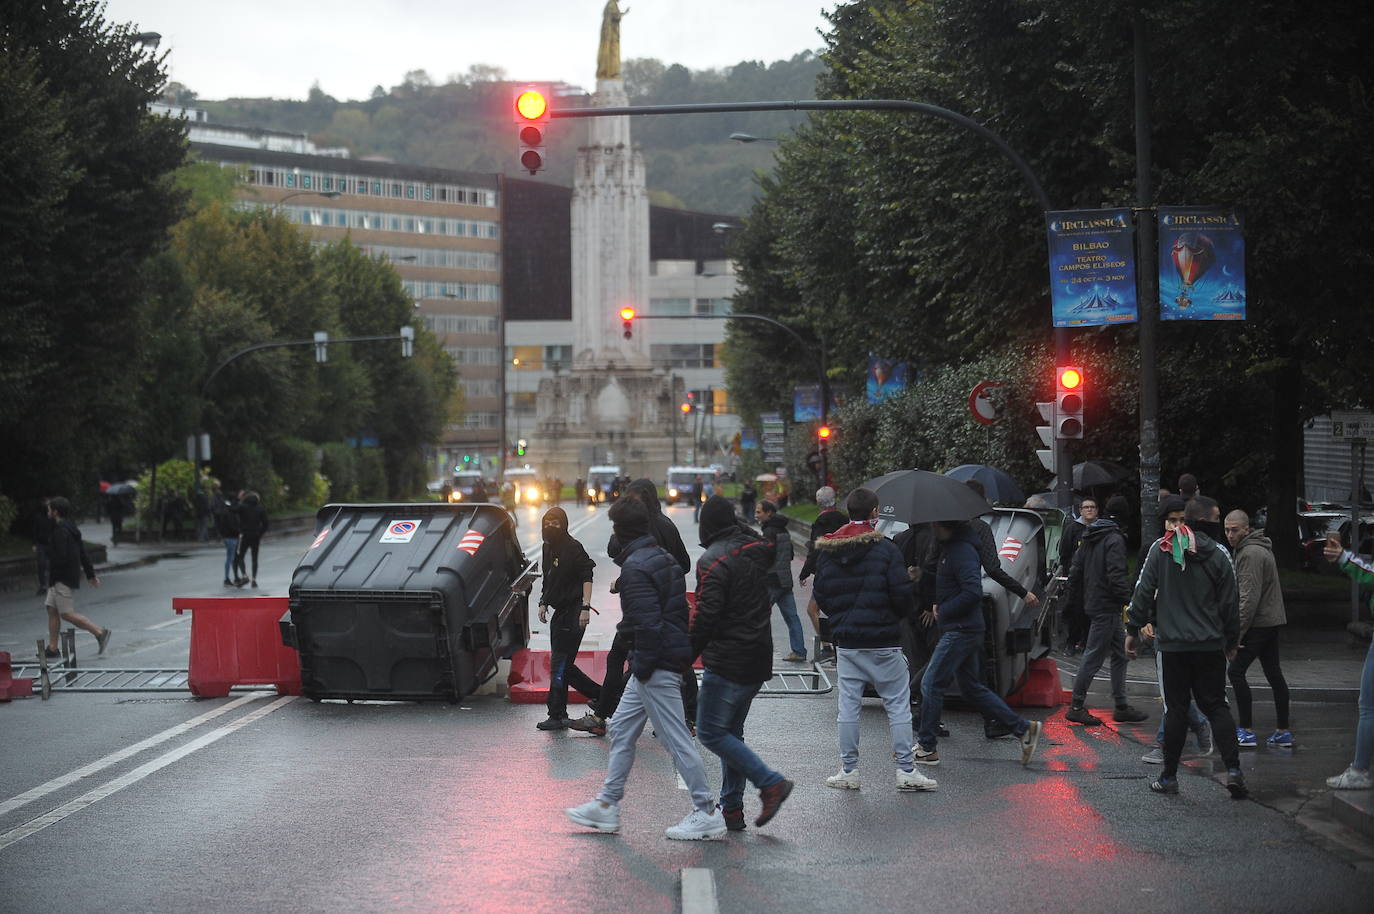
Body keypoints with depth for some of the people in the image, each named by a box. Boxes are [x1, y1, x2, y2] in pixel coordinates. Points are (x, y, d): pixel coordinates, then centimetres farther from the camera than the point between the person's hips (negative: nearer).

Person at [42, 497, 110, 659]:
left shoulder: (60, 531, -17)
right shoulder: (71, 528, 14)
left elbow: (60, 557, -24)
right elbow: (83, 554, 18)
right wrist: (91, 574, 21)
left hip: (63, 579, -10)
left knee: (67, 613, -8)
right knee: (52, 609, 11)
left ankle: (100, 632, -10)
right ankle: (52, 648, 12)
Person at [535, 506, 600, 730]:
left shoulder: (573, 548, -12)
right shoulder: (548, 547, 14)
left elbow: (587, 577, -17)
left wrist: (585, 607, -24)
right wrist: (543, 603, 14)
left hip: (573, 612, -9)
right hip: (560, 611, 9)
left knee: (559, 664, -7)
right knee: (564, 665, 10)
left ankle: (557, 715, -2)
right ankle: (601, 695, 22)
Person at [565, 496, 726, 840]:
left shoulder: (635, 567, -18)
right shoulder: (663, 556, 12)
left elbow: (648, 624, -24)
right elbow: (680, 610, 16)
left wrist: (642, 667, -16)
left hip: (657, 666, -10)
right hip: (675, 654, 10)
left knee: (675, 738, -4)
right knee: (621, 729, 16)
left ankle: (707, 813, 1)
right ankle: (607, 805, 22)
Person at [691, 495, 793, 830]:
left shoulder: (713, 561, -14)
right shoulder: (758, 550, 10)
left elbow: (706, 617, -20)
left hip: (727, 662, -8)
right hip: (759, 661, 9)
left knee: (710, 732, -2)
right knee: (731, 732, 15)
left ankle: (771, 782, -9)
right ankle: (732, 809, 15)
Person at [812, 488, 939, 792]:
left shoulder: (827, 553, 5)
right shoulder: (885, 549, -10)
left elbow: (821, 597, 8)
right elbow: (902, 594, -12)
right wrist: (899, 616, 9)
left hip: (845, 642, 4)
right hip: (883, 641, -4)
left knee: (848, 704, 9)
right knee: (898, 704, 3)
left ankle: (849, 770, 11)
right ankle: (906, 770, 2)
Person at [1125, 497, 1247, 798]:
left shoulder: (1162, 549, -1)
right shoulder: (1218, 555, 0)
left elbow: (1144, 591, -2)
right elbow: (1230, 604, 4)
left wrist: (1133, 629, 7)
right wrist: (1231, 642, 16)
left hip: (1172, 643, -1)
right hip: (1211, 645, 1)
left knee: (1176, 708, 5)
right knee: (1216, 705, 7)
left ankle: (1169, 776, 10)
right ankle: (1233, 768, -6)